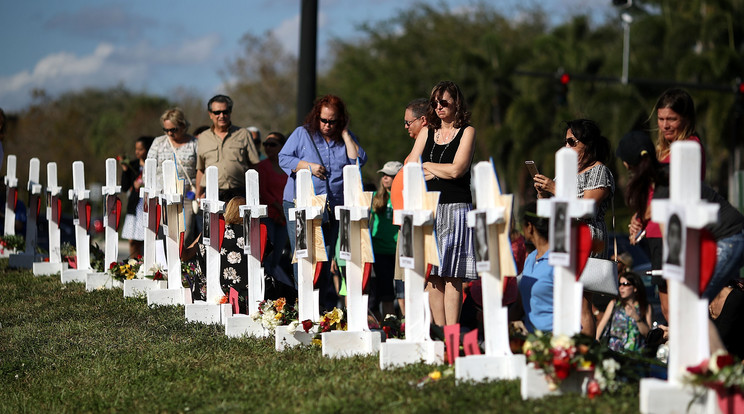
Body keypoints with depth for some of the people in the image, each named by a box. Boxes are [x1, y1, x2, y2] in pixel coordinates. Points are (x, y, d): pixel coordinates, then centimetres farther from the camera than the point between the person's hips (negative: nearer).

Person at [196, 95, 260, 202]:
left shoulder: (243, 134, 11)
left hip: (239, 194, -1)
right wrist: (198, 195, 13)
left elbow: (254, 166, 8)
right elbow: (200, 170, 21)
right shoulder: (203, 137, 17)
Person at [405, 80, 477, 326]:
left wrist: (428, 166, 4)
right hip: (428, 209, 5)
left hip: (456, 208, -5)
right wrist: (440, 171, -4)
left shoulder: (467, 132, 3)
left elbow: (456, 170, -9)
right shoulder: (427, 133, 16)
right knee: (432, 275, 1)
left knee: (452, 276, -7)